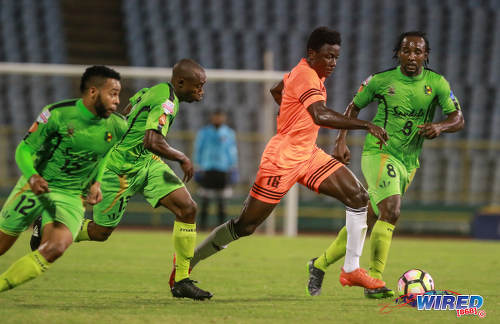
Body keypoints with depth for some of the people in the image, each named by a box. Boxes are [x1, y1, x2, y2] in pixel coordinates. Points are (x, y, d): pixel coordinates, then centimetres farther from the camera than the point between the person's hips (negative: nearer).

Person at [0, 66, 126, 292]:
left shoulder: (117, 127, -5)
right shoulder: (57, 114, -16)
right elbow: (24, 150, -10)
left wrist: (96, 184, 0)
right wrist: (32, 176, -29)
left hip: (72, 197, 2)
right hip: (36, 187, -2)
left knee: (56, 248, -25)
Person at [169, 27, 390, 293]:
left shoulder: (308, 72, 8)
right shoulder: (306, 76, -22)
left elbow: (276, 91, 28)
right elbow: (320, 115, -40)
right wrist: (365, 125, -42)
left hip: (308, 154, 9)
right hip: (283, 159, -9)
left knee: (358, 197, -7)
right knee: (244, 226, -1)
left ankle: (351, 270, -2)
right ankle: (188, 260, 17)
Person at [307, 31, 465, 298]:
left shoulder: (437, 84, 0)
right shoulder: (381, 80, -5)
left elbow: (458, 119, -3)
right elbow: (354, 107, 9)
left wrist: (440, 127, -25)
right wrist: (341, 141, -2)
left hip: (408, 163, 5)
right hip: (378, 153, -4)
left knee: (367, 223, 11)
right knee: (391, 210, -26)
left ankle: (320, 264, 30)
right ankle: (374, 282, -23)